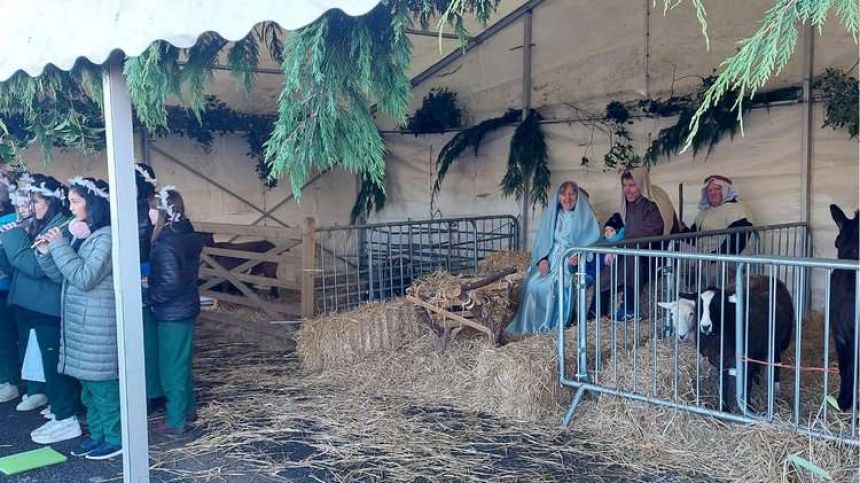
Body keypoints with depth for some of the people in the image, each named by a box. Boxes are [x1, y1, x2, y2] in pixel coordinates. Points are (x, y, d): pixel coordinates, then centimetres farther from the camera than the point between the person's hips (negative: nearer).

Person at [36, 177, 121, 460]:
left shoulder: (106, 236, -15)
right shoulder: (80, 233, 11)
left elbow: (84, 278, -22)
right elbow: (63, 277, 14)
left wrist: (60, 246, -17)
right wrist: (46, 253, -1)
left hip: (98, 322, -9)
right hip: (79, 319, 9)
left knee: (103, 381, -1)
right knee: (88, 381, 15)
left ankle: (115, 438, 10)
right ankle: (97, 434, 26)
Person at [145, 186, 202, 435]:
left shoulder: (165, 245, -23)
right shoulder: (188, 235, 3)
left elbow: (170, 284, -27)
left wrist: (147, 296, -13)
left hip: (171, 314, -9)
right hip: (187, 307, 9)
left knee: (172, 366, 3)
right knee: (182, 362, 21)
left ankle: (175, 421, 13)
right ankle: (188, 407, 35)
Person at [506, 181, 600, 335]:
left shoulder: (585, 216, 3)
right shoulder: (551, 213, 13)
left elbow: (594, 240, -3)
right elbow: (542, 239, 9)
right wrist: (542, 259, -9)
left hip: (571, 260, -3)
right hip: (550, 257, 4)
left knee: (551, 284, -30)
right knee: (533, 283, -23)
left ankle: (550, 325, -21)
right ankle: (531, 325, -16)